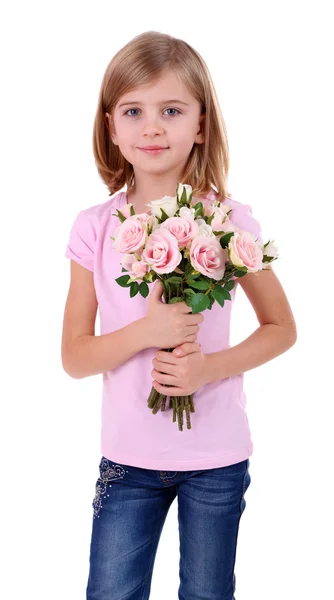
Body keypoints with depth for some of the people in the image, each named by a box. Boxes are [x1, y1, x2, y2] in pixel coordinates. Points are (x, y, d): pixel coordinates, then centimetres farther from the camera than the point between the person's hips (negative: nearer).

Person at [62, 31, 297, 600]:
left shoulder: (231, 222, -9)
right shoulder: (95, 229, -7)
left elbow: (282, 328, 0)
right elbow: (74, 356, -4)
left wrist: (210, 366, -17)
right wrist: (146, 331, -22)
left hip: (217, 456, 0)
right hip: (128, 455, 1)